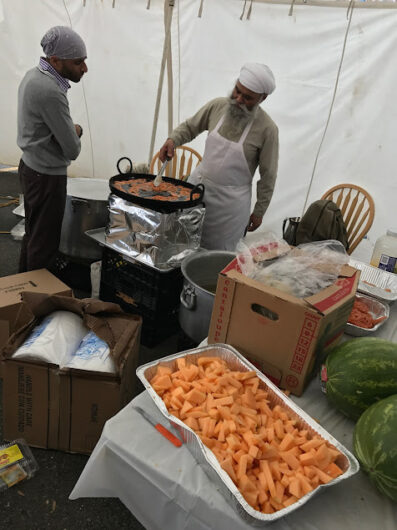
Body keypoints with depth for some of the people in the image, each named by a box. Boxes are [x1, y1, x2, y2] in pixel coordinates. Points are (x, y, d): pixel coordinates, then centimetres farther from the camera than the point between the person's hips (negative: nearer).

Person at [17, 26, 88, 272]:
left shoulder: (33, 75, 6)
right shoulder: (50, 92, -25)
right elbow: (73, 150, -21)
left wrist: (72, 128, -1)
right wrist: (76, 131, 0)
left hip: (31, 167, 10)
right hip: (47, 176, -10)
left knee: (32, 235, 21)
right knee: (44, 245, 3)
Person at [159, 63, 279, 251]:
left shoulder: (267, 128, -14)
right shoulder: (217, 106, -3)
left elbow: (268, 176, -6)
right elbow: (190, 127, 14)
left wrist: (259, 212, -1)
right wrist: (172, 140, -7)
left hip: (230, 201, -4)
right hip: (198, 185, 4)